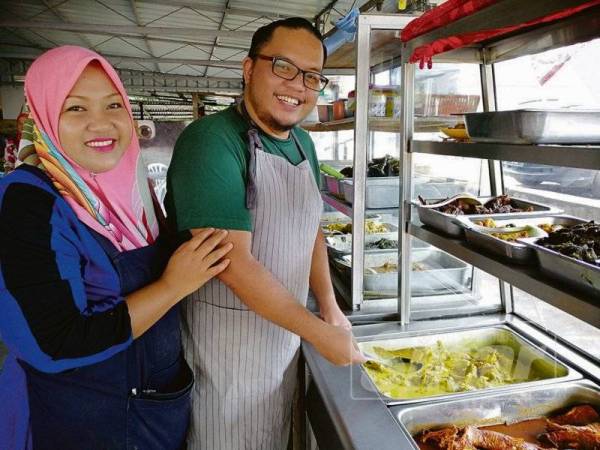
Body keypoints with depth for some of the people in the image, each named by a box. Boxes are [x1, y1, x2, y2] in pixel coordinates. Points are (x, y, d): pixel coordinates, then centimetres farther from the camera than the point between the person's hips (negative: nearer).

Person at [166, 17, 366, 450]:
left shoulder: (303, 143, 4)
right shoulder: (211, 140, -22)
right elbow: (232, 262, -28)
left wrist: (330, 307, 3)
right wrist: (321, 332, -21)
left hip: (286, 329, 7)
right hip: (226, 339, -7)